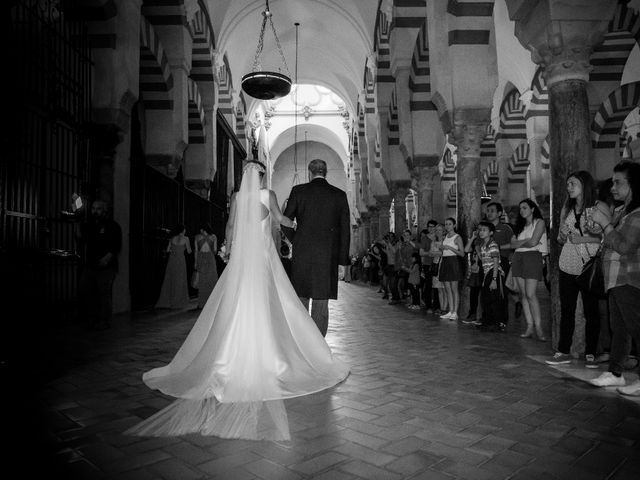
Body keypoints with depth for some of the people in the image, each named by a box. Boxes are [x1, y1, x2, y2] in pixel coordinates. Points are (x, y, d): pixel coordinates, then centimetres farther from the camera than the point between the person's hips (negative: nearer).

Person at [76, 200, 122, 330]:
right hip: (89, 265, 6)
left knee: (104, 294, -5)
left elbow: (117, 245, -9)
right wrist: (78, 226, -1)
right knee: (84, 291, 6)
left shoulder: (113, 226, -2)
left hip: (106, 266, -6)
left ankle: (104, 322, 5)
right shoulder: (89, 225, 15)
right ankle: (91, 318, 21)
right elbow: (81, 240, 9)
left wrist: (107, 257, -23)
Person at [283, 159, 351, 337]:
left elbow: (285, 222, 1)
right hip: (328, 256, 0)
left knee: (300, 300, 12)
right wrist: (343, 258, 8)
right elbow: (345, 228, 3)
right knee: (321, 302, 4)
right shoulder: (339, 195, 5)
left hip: (302, 252, 0)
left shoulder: (298, 191, 2)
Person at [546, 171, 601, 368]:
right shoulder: (566, 210, 13)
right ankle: (564, 352, 13)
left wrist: (583, 239, -16)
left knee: (591, 311, 1)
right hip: (568, 266, 4)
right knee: (566, 310, 6)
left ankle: (590, 354, 13)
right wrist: (562, 235, -3)